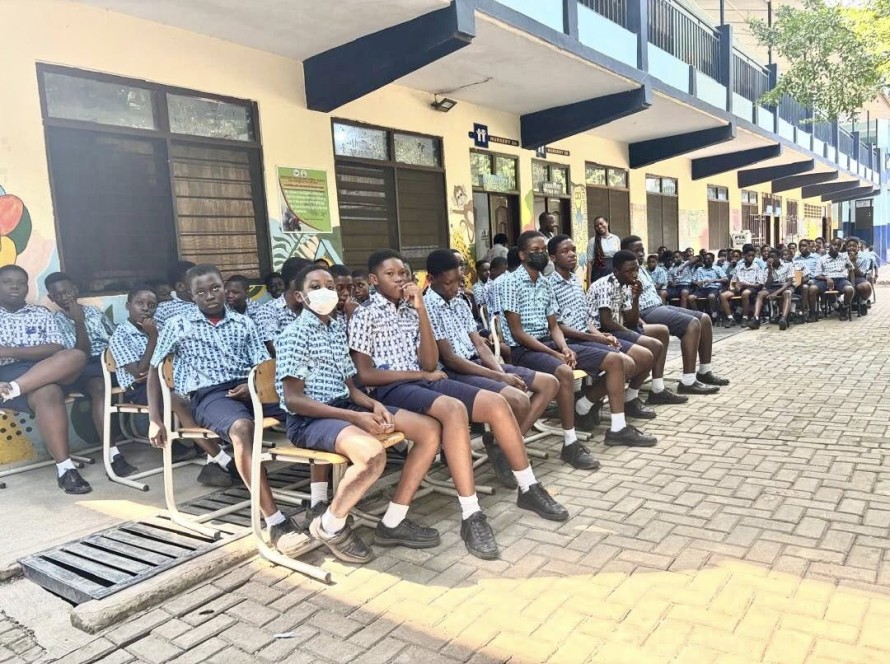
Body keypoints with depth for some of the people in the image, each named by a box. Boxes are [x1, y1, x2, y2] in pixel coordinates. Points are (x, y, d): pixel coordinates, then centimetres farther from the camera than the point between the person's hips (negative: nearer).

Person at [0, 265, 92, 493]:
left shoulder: (40, 314, 21)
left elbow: (56, 349, 5)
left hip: (48, 373, 3)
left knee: (76, 356, -29)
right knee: (47, 394, -35)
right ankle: (65, 469, -38)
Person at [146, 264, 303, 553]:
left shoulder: (244, 323, 17)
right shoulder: (177, 325, 11)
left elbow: (264, 366, 13)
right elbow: (154, 370, 13)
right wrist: (154, 419, 3)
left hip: (248, 388, 4)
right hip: (208, 395, -3)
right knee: (242, 427, -40)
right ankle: (274, 521, -41)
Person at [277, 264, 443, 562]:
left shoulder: (338, 328, 15)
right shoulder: (295, 334, -9)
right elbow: (293, 400, -16)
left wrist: (373, 405, -5)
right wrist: (355, 417, -22)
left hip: (344, 406, 8)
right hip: (309, 419, -8)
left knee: (430, 430, -2)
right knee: (373, 453, -38)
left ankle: (393, 522, 3)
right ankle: (329, 525, -9)